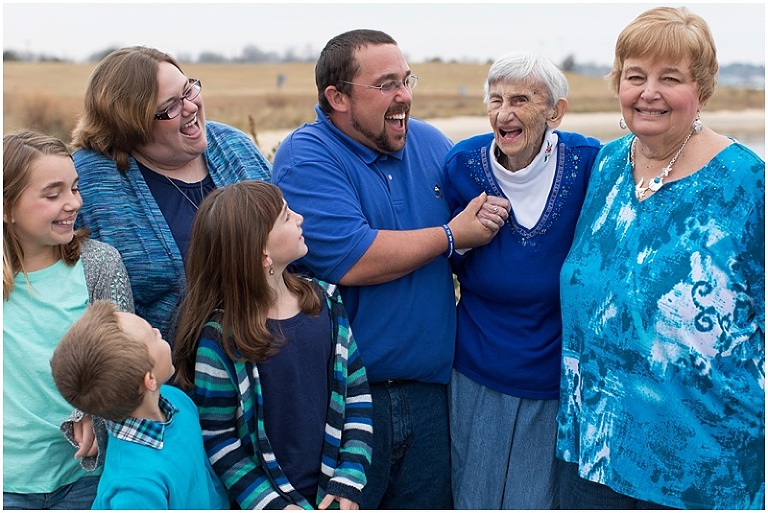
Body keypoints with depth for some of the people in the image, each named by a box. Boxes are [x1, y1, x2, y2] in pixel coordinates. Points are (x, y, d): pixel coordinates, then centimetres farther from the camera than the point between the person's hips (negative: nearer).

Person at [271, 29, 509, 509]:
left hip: (428, 388, 6)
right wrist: (451, 235, -12)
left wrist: (493, 213, -6)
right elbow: (351, 261, -25)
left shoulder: (430, 143, 7)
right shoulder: (306, 157, -13)